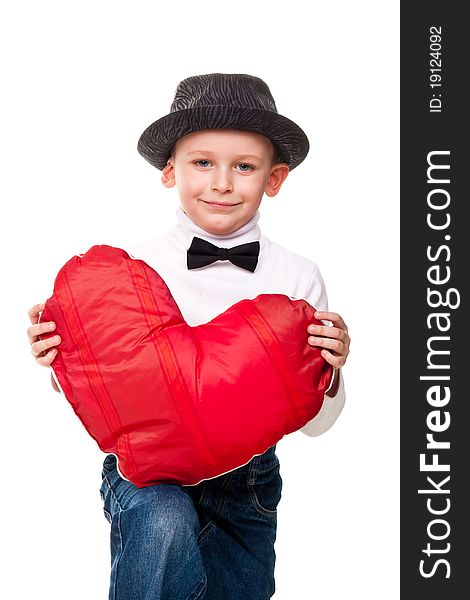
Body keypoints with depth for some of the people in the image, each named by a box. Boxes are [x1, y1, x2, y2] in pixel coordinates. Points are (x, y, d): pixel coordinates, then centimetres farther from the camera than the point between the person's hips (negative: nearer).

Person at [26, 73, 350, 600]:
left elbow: (313, 423, 0)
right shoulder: (132, 268, -10)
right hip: (147, 466, -2)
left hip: (248, 480, 3)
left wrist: (328, 374, -20)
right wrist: (62, 362, -20)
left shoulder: (296, 277, -5)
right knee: (164, 525, -33)